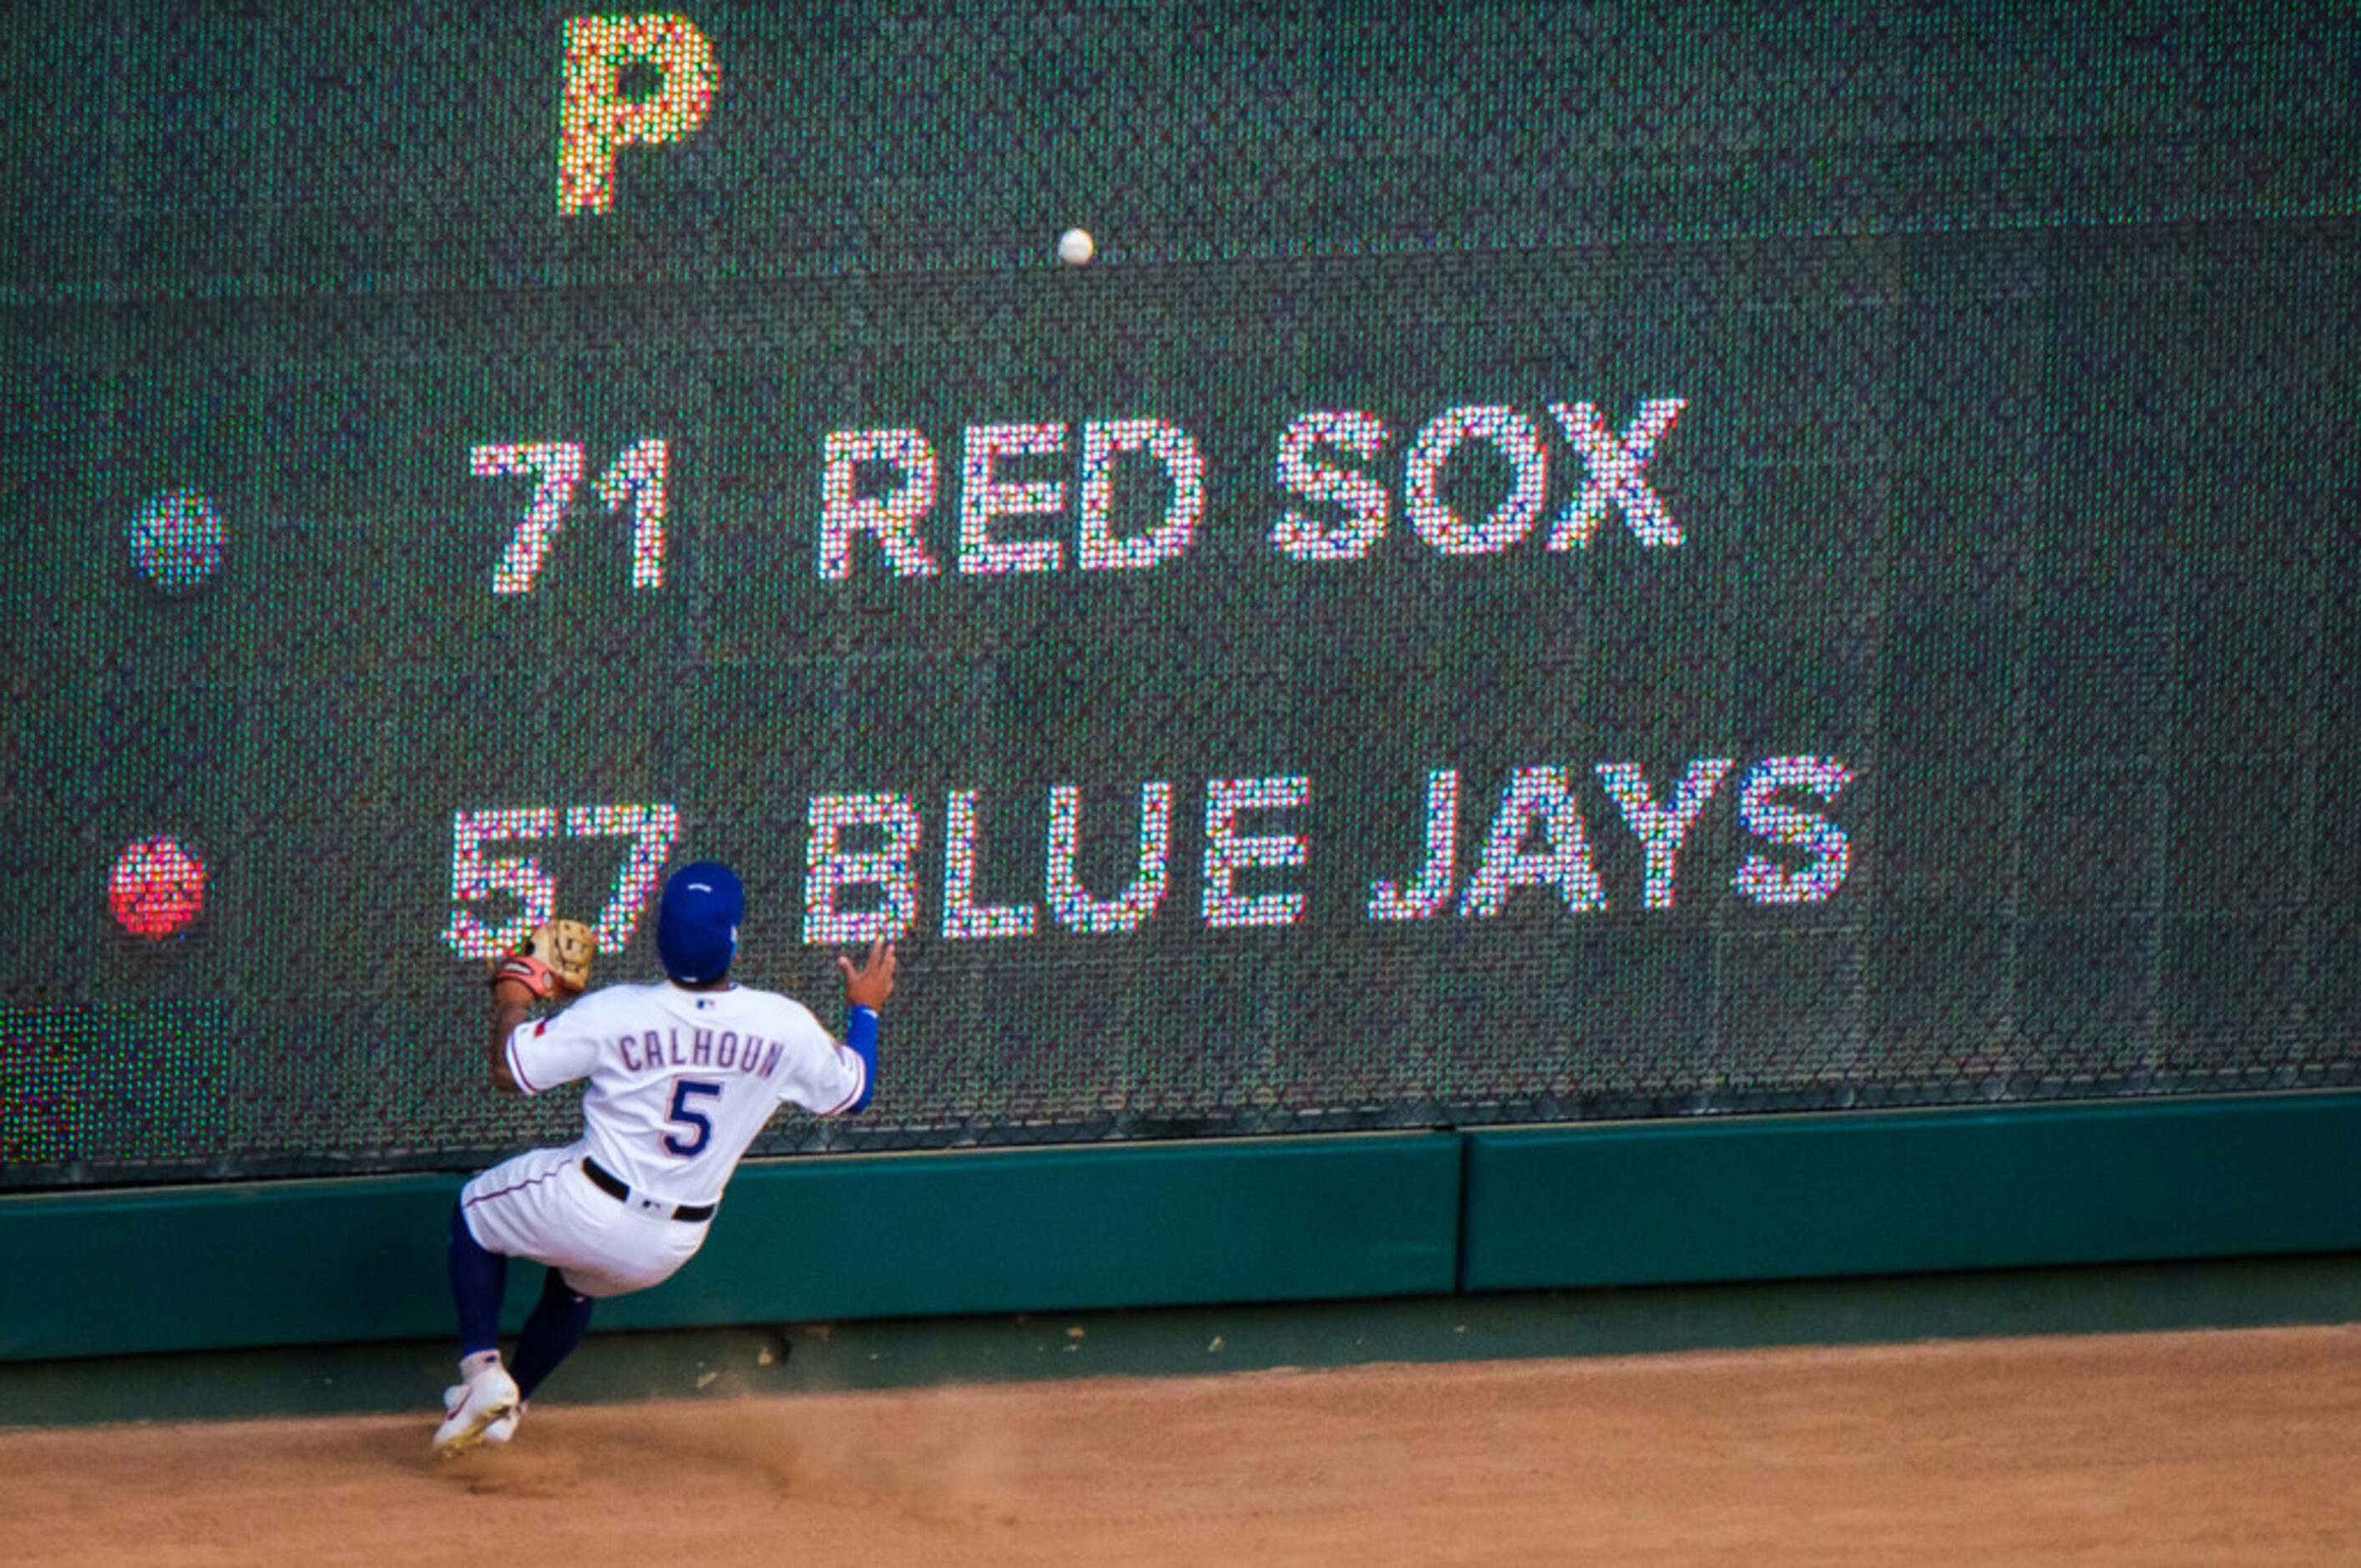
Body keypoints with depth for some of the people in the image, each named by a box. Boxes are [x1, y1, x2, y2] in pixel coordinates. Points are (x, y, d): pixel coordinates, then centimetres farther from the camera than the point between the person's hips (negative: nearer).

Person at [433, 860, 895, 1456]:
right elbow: (853, 1092, 4)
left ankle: (482, 1369, 7)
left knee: (474, 1212, 24)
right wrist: (864, 1008, 22)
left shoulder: (615, 1015, -21)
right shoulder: (785, 1027, -14)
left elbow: (508, 1069, -15)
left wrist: (512, 998, 5)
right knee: (577, 1285, 36)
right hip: (671, 1247, 4)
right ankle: (505, 1407, 45)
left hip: (588, 1207, -4)